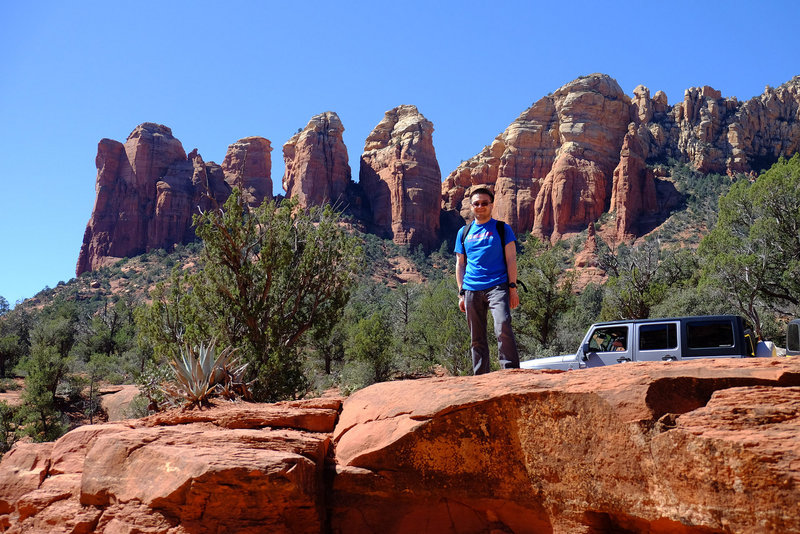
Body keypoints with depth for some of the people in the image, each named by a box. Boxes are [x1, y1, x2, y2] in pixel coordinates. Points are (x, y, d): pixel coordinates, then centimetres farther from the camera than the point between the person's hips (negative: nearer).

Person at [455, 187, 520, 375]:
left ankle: (512, 371, -19)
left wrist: (513, 288, -6)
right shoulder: (464, 232, 17)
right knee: (477, 339, 6)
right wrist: (461, 292, 10)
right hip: (472, 290, 3)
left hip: (497, 286, -3)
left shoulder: (502, 229, 9)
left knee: (503, 326, -23)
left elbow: (511, 259, 3)